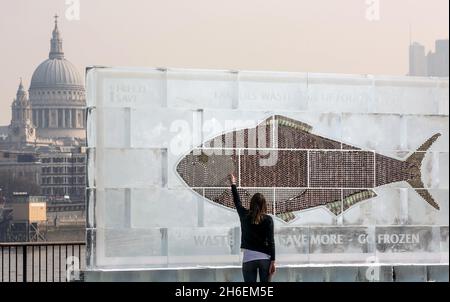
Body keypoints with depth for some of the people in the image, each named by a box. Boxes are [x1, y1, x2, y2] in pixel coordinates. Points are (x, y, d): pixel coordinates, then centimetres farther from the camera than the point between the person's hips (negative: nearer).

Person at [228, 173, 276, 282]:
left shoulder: (245, 216, 4)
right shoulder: (268, 219, -2)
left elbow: (237, 202, 22)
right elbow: (271, 241, -6)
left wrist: (233, 184, 37)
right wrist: (273, 261, -5)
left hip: (249, 259, 1)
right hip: (265, 259, -1)